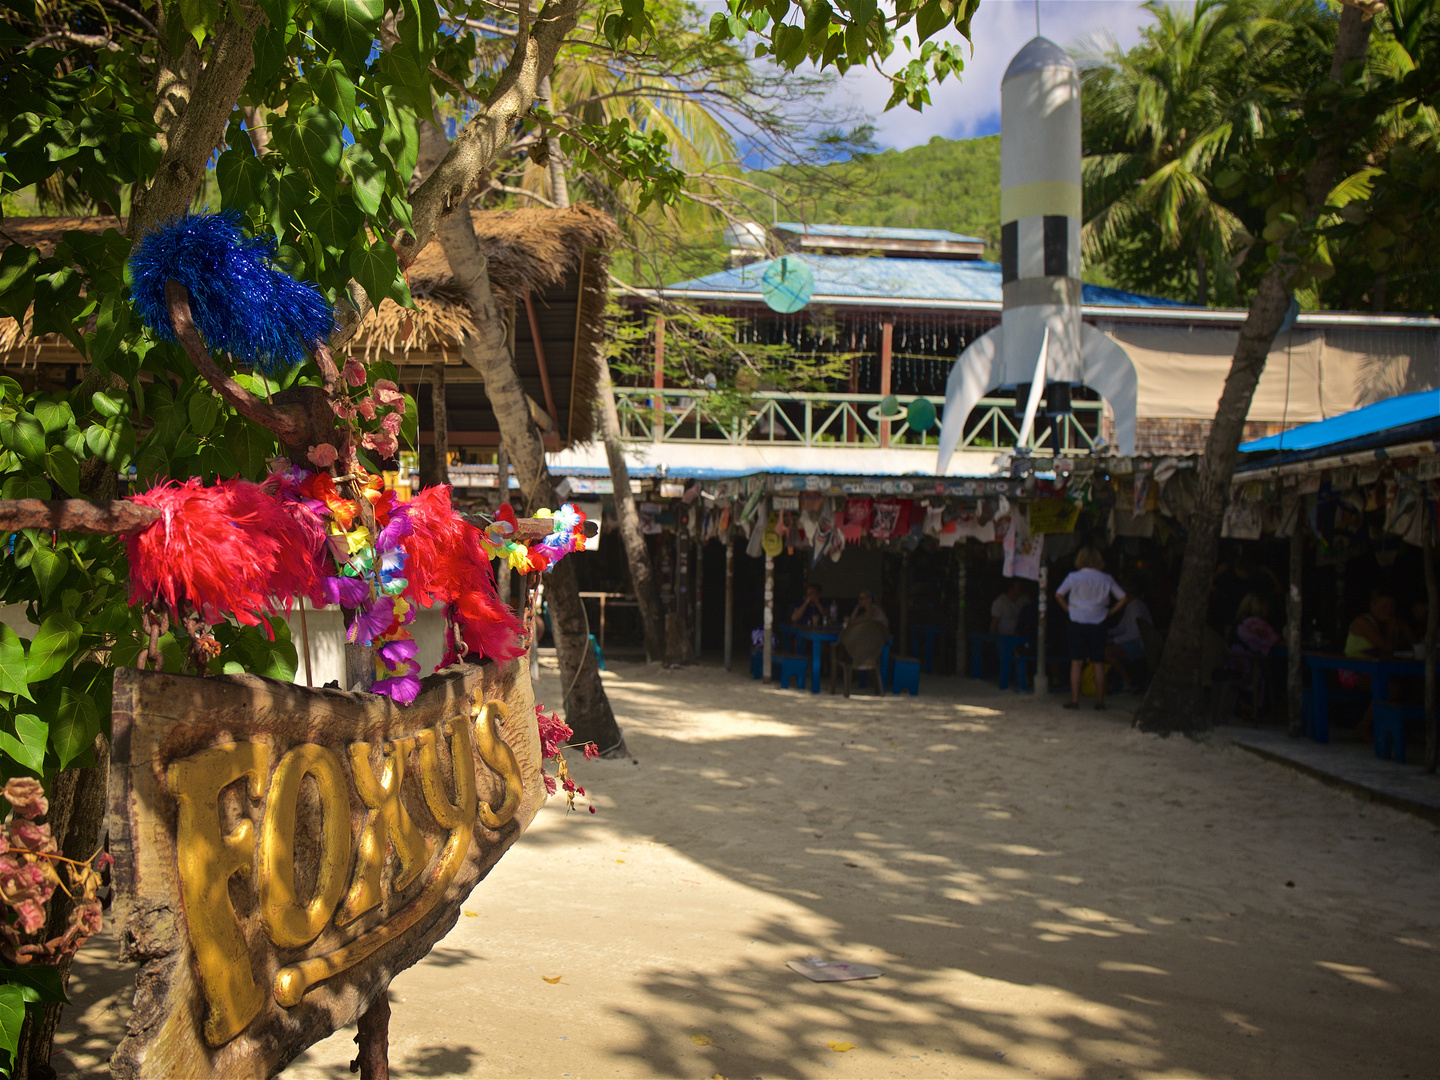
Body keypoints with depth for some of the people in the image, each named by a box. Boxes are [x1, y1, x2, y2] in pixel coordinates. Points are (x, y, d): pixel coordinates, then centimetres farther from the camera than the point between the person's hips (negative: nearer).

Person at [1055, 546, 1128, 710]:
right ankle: (1100, 700, 7)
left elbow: (1058, 595, -6)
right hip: (1098, 624, 1)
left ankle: (1074, 699, -1)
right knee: (1099, 663, 6)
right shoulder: (1106, 579, 3)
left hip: (1077, 624, -1)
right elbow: (1124, 598, 4)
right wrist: (1110, 612, 7)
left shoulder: (1073, 577, -2)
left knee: (1076, 663, 2)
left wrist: (1068, 609, 3)